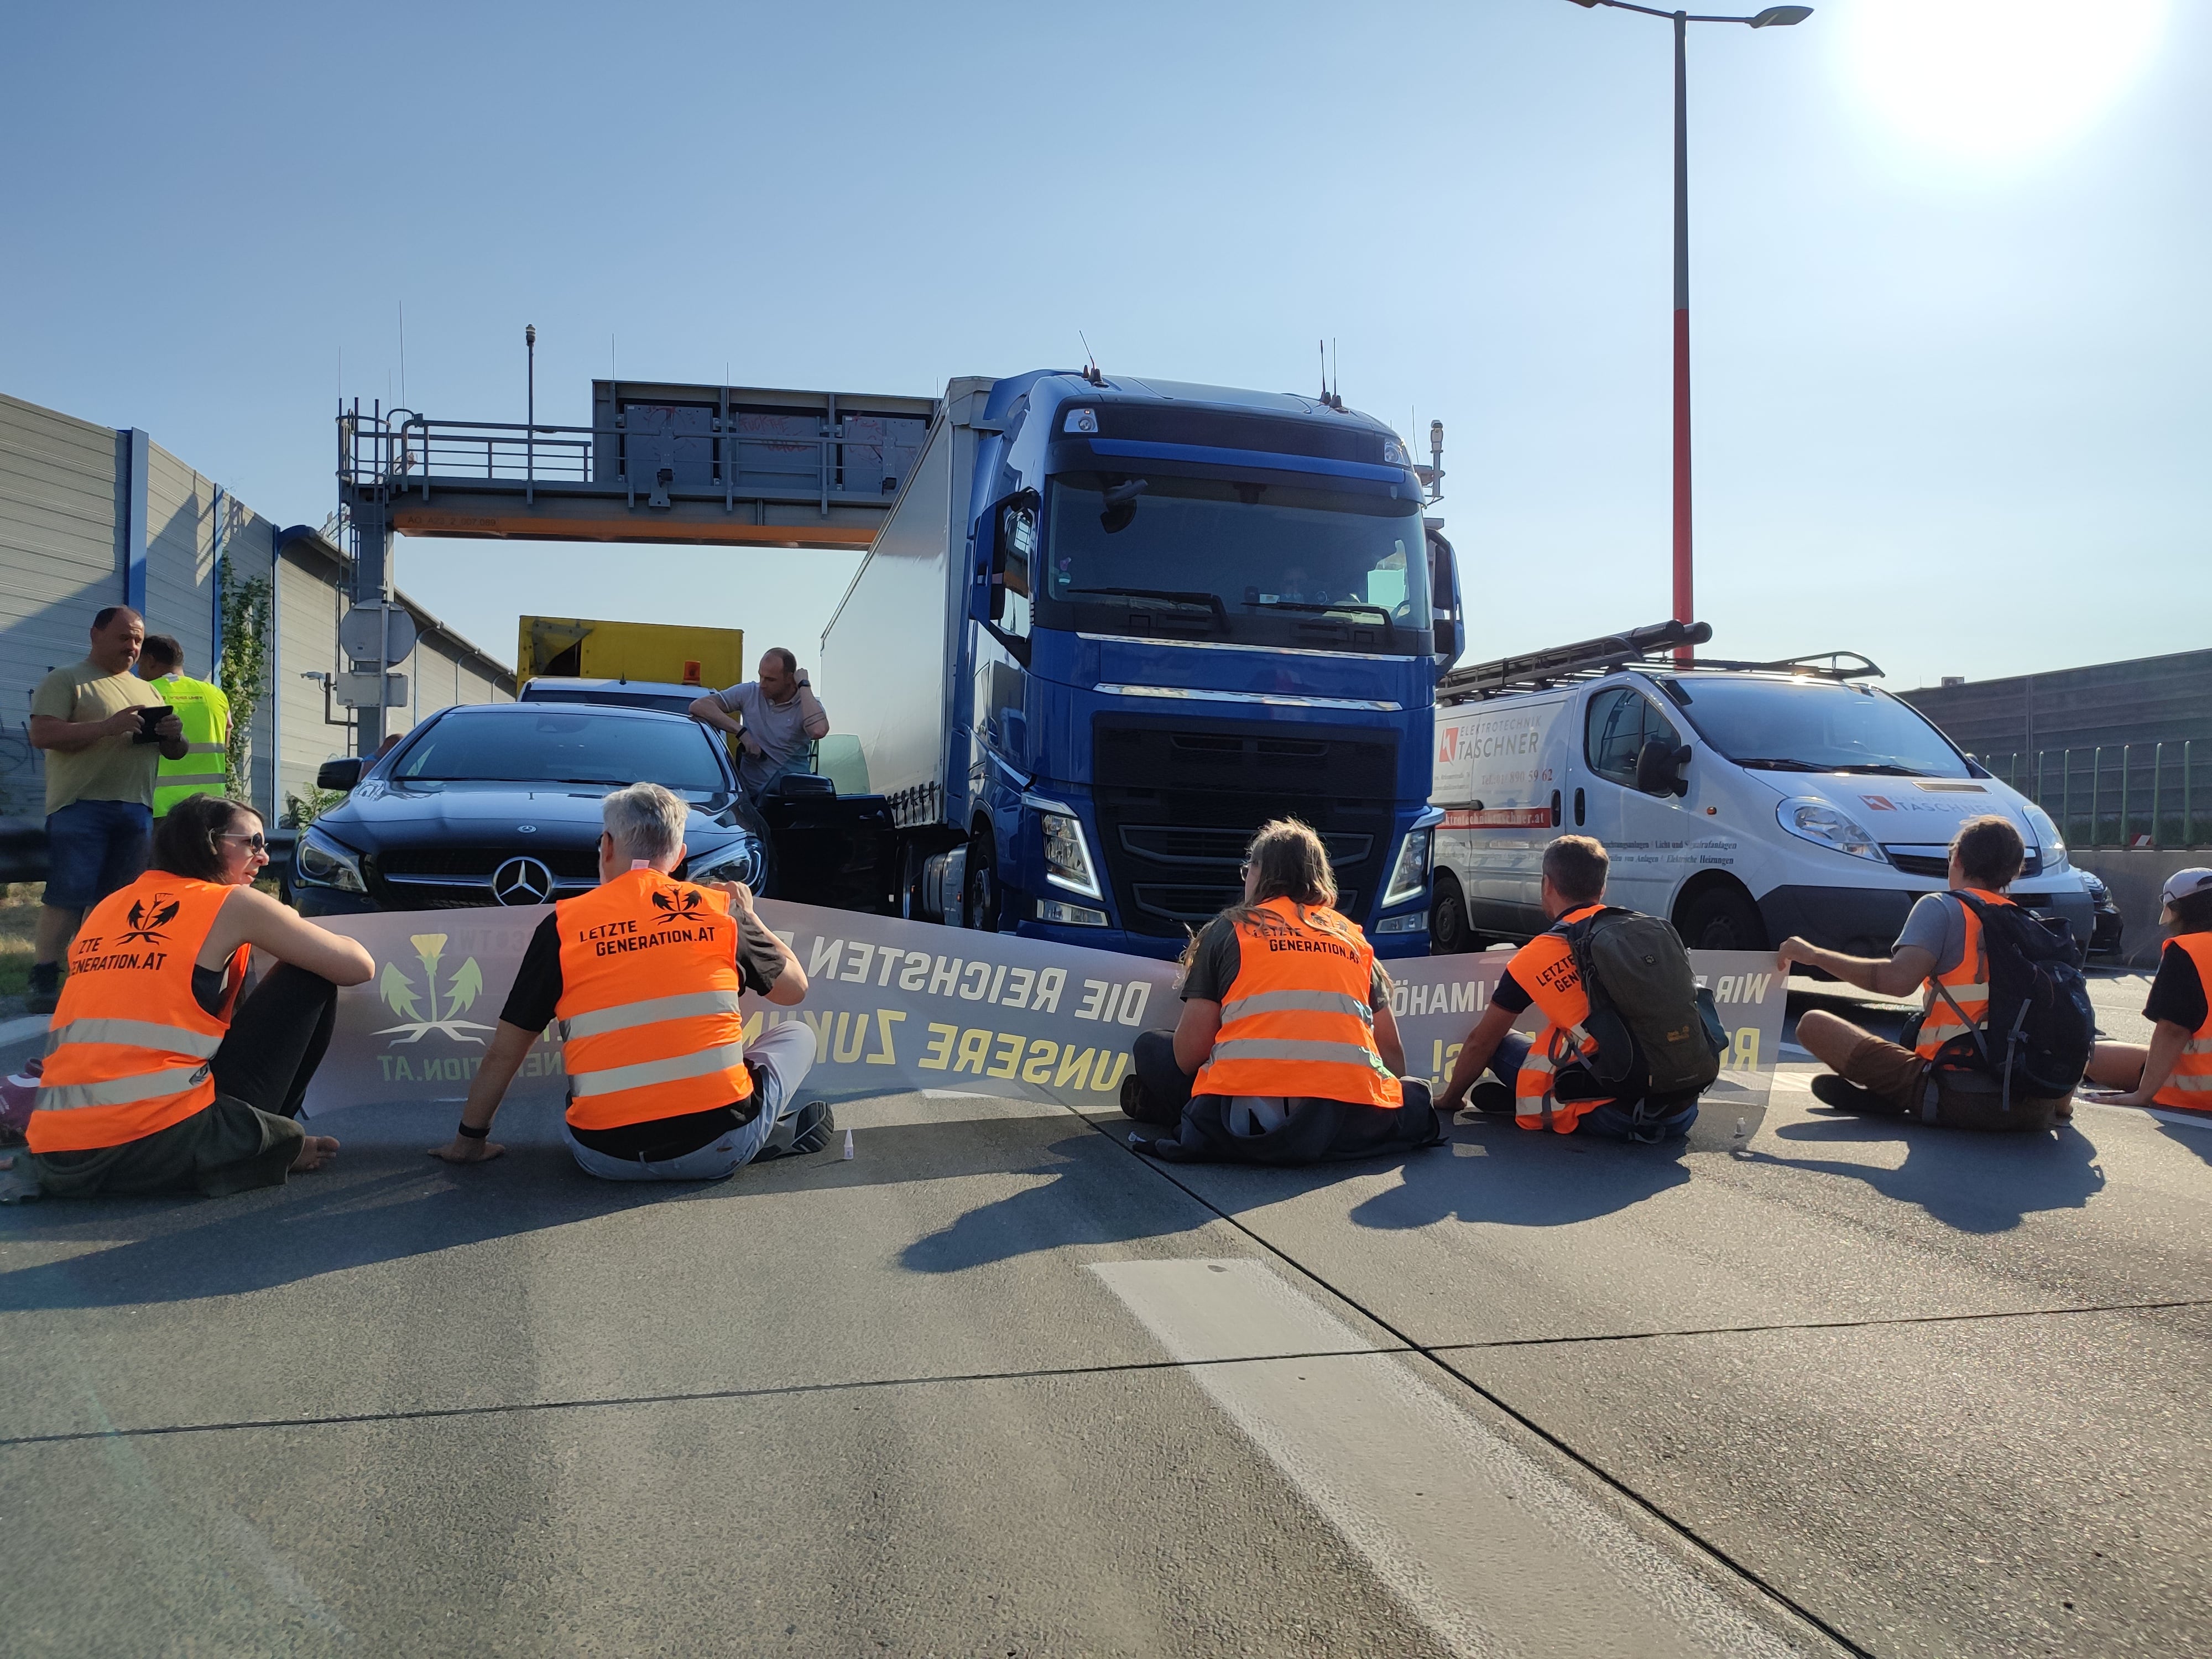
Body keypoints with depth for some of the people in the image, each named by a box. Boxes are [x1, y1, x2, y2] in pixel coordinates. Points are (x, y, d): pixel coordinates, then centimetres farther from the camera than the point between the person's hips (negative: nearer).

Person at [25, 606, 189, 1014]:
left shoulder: (147, 691, 22)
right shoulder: (65, 680, 2)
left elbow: (174, 753, 24)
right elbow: (41, 735, -11)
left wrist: (173, 736, -1)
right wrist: (107, 726, -20)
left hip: (136, 809, 6)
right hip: (81, 805, -6)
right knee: (66, 896, -9)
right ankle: (43, 982, -7)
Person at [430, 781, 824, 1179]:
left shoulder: (562, 925, 2)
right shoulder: (722, 908, 2)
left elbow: (503, 1051, 8)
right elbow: (795, 989, 17)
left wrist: (469, 1139, 23)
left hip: (608, 1160, -1)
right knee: (797, 1034, 28)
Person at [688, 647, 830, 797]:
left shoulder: (807, 704, -2)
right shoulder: (749, 693, 5)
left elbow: (818, 731, -27)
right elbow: (699, 706, -3)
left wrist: (804, 686, -15)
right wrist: (741, 731, -13)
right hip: (748, 791, 2)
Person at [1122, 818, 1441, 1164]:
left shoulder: (1230, 929, 12)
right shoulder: (1354, 937, 20)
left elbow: (1189, 1051, 5)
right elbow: (1391, 1051, 19)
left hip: (1245, 1114, 0)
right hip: (1348, 1118, 0)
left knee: (1151, 1047, 24)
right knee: (1414, 1095, 30)